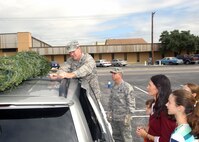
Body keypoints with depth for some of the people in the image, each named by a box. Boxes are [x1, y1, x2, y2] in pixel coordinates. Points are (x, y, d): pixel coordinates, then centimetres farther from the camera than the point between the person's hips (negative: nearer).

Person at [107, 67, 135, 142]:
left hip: (123, 118, -7)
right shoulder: (113, 87, 8)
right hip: (114, 118, 7)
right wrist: (110, 112, 13)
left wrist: (128, 116, -16)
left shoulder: (127, 87, -15)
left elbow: (131, 103, -15)